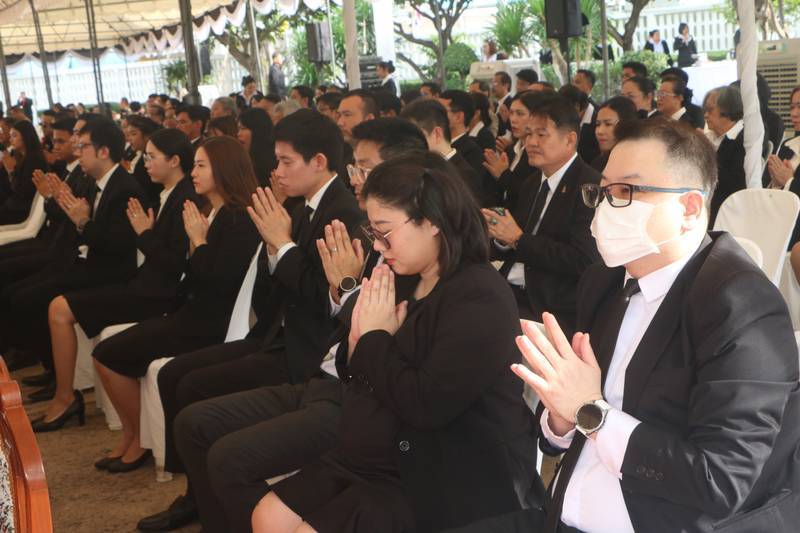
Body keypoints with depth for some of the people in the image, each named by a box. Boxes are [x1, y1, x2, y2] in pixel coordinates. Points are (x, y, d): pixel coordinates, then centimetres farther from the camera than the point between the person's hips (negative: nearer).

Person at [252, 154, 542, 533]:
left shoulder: (479, 298, -20)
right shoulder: (404, 282, 8)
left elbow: (427, 406, -28)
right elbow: (360, 380, 14)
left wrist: (377, 339, -16)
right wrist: (358, 339, -7)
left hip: (447, 481, -9)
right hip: (377, 460, 9)